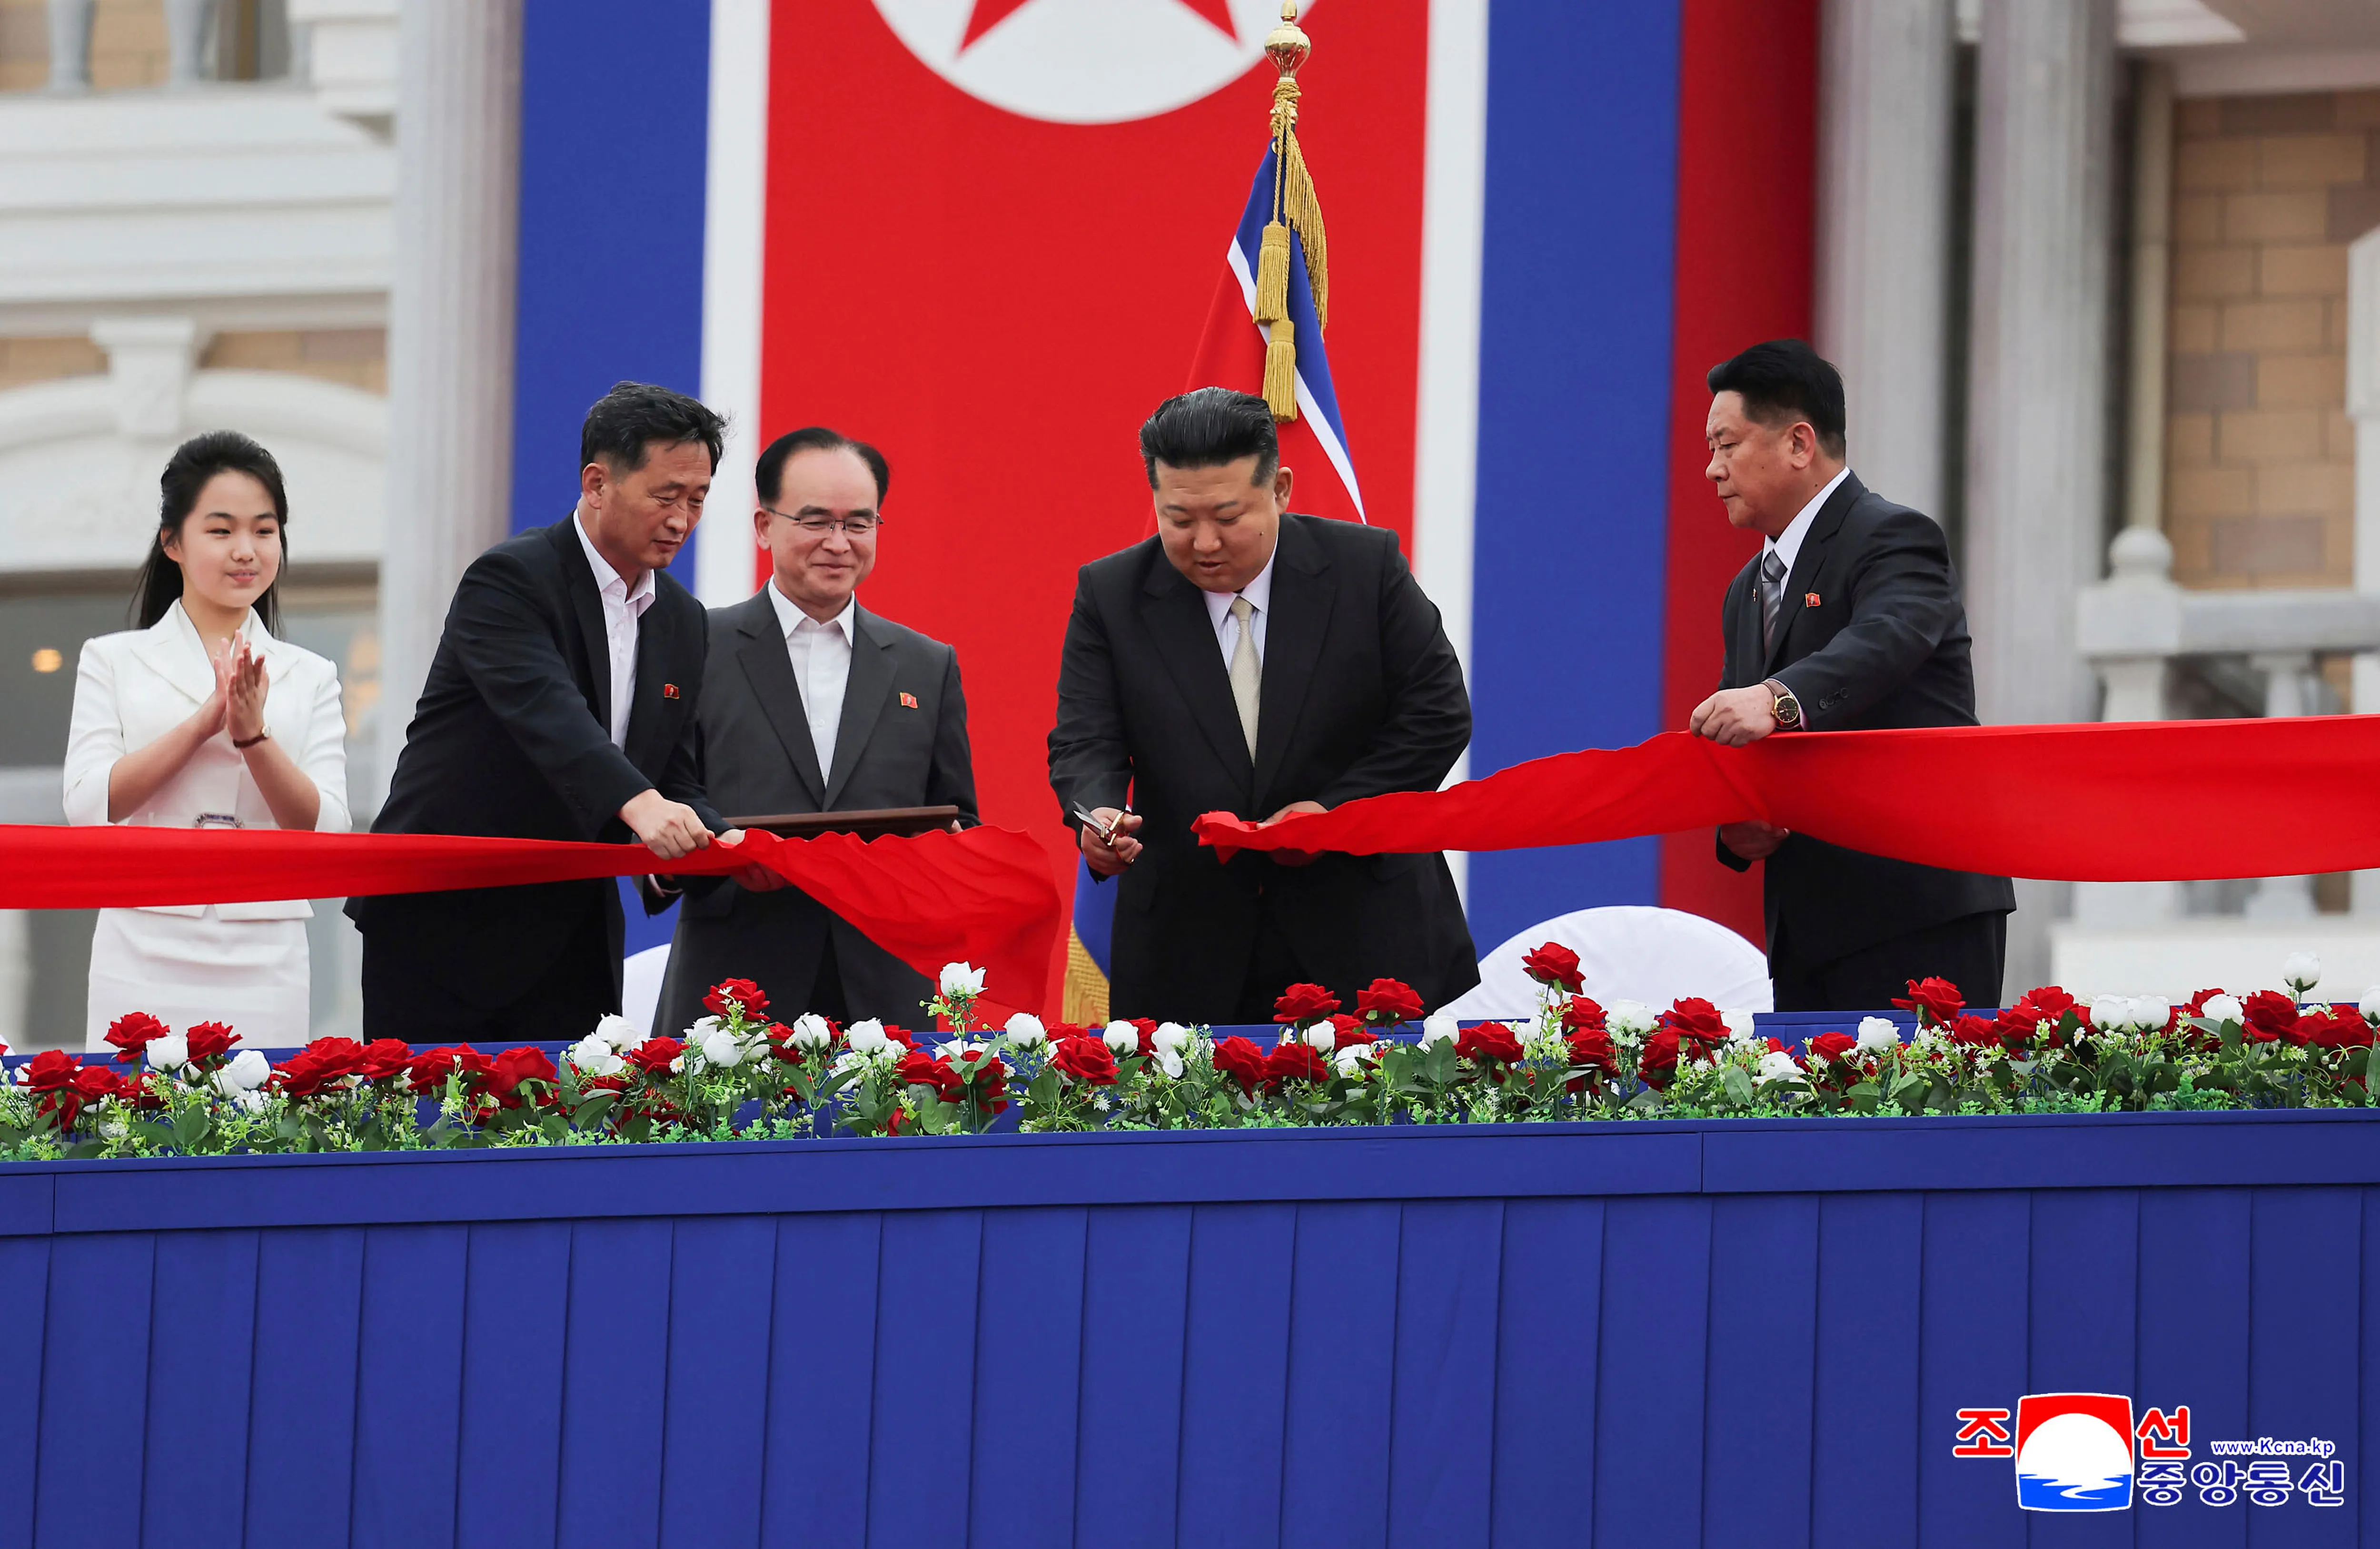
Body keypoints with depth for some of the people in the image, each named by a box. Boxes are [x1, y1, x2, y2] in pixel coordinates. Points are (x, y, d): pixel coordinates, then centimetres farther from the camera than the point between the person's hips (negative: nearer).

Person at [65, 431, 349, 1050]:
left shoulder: (309, 679, 12)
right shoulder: (114, 662, 9)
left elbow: (326, 832, 2)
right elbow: (87, 806, -5)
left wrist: (253, 733, -13)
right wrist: (205, 721, -13)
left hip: (264, 970, 1)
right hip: (143, 965, -1)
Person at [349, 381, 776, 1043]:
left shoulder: (682, 621, 11)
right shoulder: (510, 579, -13)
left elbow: (675, 781, 11)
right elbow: (546, 713, -30)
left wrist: (726, 844, -12)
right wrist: (640, 805, -46)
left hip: (572, 939, 6)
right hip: (444, 916, -6)